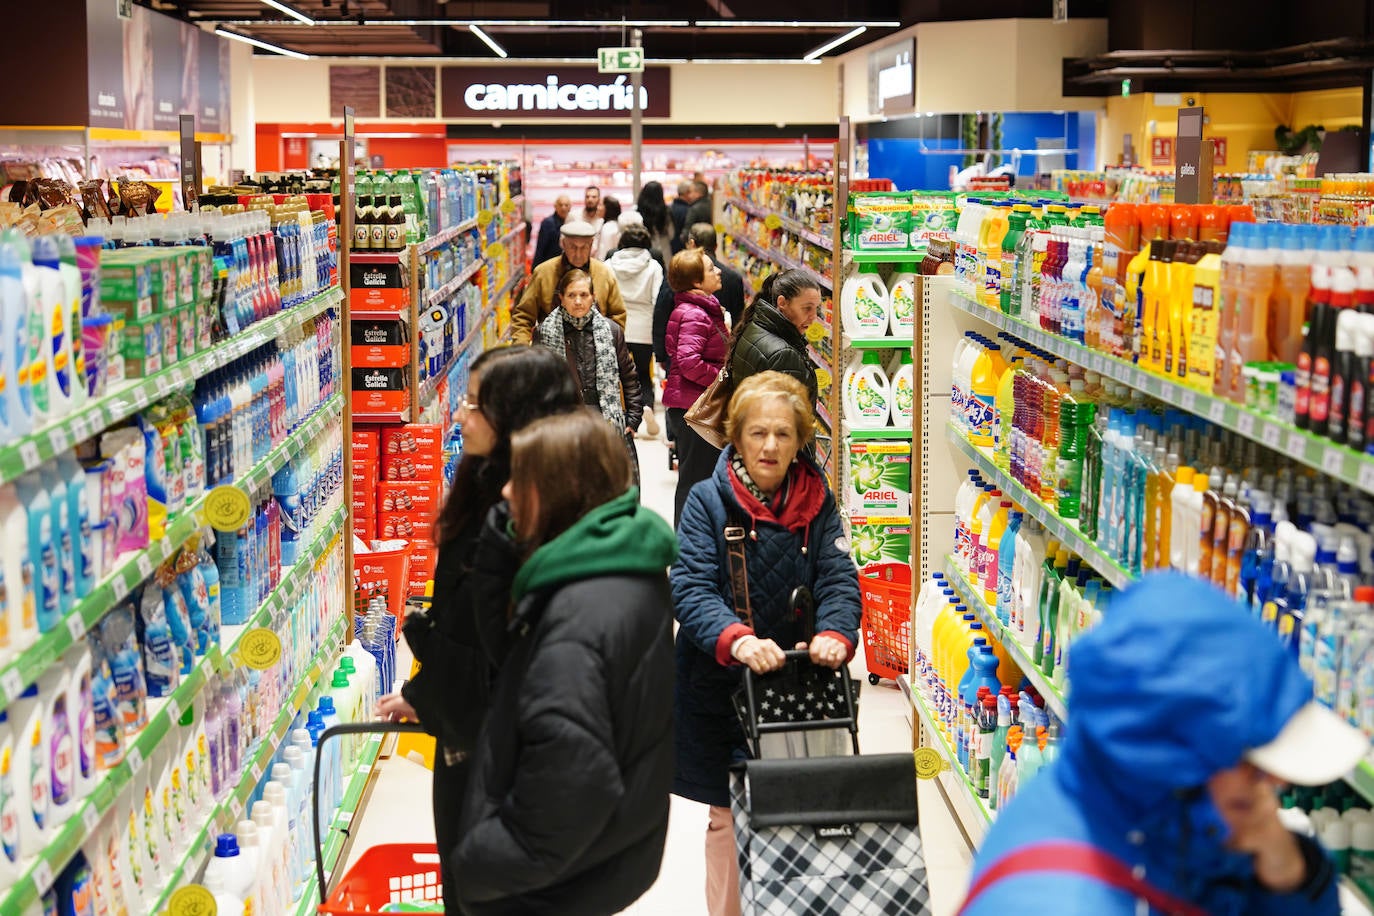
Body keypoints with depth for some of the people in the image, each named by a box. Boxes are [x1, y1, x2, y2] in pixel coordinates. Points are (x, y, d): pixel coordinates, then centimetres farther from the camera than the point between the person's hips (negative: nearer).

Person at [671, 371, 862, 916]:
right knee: (729, 816, 7)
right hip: (720, 687, -2)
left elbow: (838, 578, -7)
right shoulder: (707, 501, -7)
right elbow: (690, 586, -17)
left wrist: (836, 634, -29)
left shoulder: (817, 503, 3)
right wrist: (736, 640, -35)